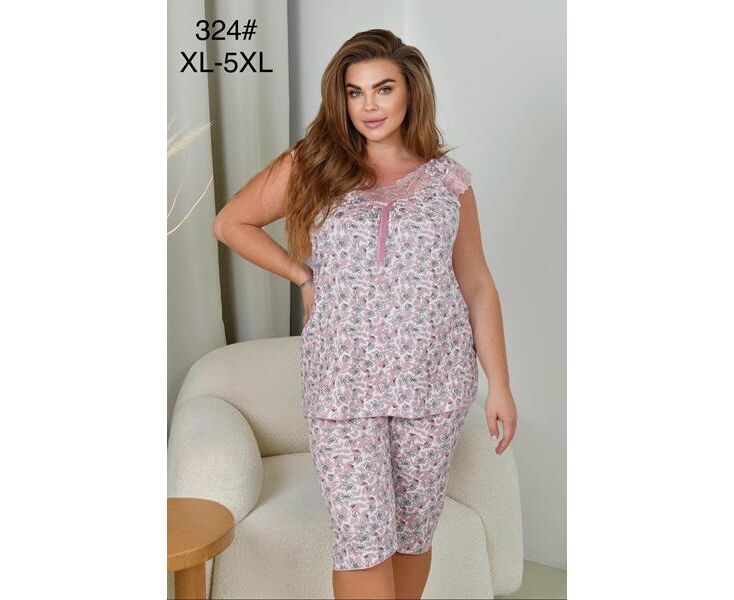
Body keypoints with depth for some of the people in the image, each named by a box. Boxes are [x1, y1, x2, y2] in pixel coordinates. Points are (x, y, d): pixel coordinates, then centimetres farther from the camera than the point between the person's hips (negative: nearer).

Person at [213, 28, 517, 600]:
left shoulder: (448, 178, 5)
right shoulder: (310, 165, 3)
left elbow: (478, 286, 7)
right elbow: (231, 223, 13)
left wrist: (500, 385, 5)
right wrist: (303, 275, 5)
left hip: (435, 380, 2)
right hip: (344, 383, -1)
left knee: (415, 531, 12)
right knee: (363, 536, -3)